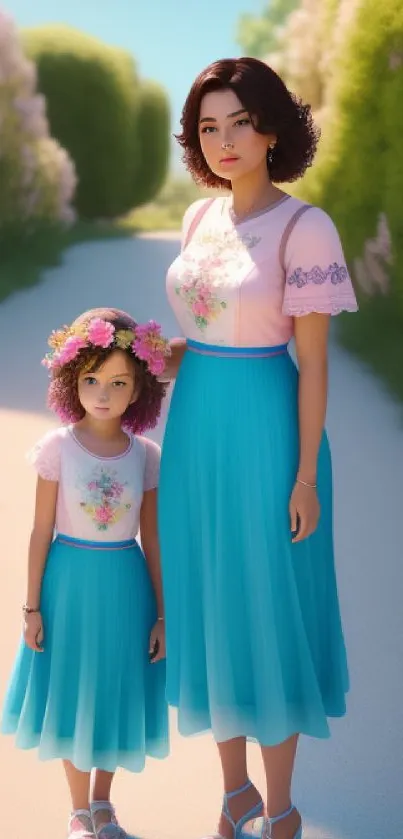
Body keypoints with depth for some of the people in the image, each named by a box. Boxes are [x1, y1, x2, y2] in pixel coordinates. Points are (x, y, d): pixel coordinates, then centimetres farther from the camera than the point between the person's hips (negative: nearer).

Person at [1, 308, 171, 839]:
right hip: (70, 579, -1)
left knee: (116, 691, 14)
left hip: (125, 583, 2)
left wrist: (162, 613, 2)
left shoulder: (146, 456, -5)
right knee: (71, 694, 11)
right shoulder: (57, 448, -10)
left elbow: (152, 539, 1)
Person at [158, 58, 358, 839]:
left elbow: (313, 361, -12)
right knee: (209, 600, 13)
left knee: (265, 607, 4)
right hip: (195, 424, 7)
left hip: (263, 428, -7)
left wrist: (305, 475, -13)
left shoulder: (305, 227, -13)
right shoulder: (201, 216, 6)